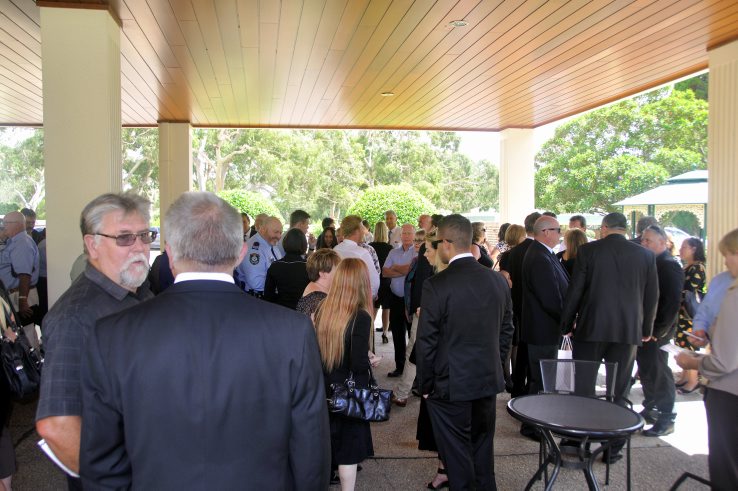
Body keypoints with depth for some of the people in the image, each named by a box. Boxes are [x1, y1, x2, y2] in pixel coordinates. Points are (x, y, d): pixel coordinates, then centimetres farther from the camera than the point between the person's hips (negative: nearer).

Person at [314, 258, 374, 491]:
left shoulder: (322, 309, -7)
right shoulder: (360, 317, -22)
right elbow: (359, 364, -24)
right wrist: (371, 361, -4)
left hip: (325, 388, 5)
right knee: (349, 447, 11)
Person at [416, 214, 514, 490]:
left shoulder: (436, 285, -18)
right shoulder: (498, 280, -1)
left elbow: (426, 342, -15)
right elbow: (506, 331, 6)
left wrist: (425, 385, -2)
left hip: (450, 385, -5)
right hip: (489, 383, 6)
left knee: (457, 455, 9)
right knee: (483, 450, 21)